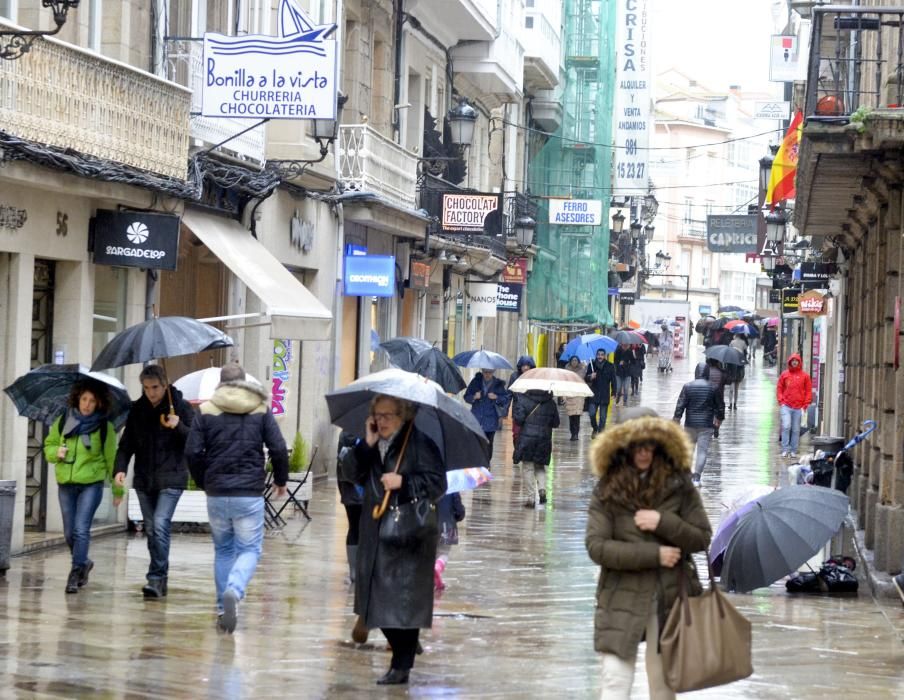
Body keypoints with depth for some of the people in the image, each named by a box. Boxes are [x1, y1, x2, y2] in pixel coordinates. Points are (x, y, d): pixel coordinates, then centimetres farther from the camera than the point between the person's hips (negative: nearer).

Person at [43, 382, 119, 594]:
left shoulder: (104, 427, -4)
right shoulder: (63, 422, 4)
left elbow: (111, 458, 0)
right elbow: (48, 444, 14)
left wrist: (117, 489, 4)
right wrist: (56, 452, -9)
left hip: (91, 483, -4)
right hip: (66, 483, 4)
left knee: (81, 529, -16)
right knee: (69, 532, 11)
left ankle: (76, 572, -13)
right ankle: (84, 563, 34)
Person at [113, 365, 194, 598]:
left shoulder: (181, 407, -3)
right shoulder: (137, 410, 8)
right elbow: (127, 443, 9)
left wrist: (179, 427, -20)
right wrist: (120, 468, -7)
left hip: (170, 478, -5)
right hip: (144, 479, 5)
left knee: (160, 524, -17)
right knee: (151, 530, 8)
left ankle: (156, 577, -16)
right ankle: (160, 579, 17)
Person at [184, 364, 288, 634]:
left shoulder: (206, 411, 4)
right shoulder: (261, 410, 3)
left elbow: (192, 452, -2)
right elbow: (278, 449, -3)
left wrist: (203, 482, 13)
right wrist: (280, 481, 13)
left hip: (216, 494, 2)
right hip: (250, 494, -2)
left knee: (223, 550, 16)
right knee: (249, 549, 3)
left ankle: (223, 609, 16)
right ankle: (234, 591, -25)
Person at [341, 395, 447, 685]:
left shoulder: (421, 443, -9)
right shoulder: (373, 445, 11)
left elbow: (437, 483, -12)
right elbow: (353, 475, 3)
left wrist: (403, 482, -21)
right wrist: (366, 445, -9)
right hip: (377, 532, 7)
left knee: (403, 600, -6)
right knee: (379, 596, 10)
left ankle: (401, 667, -1)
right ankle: (403, 651, 26)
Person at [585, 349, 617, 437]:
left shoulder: (610, 366, 0)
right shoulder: (591, 365, 2)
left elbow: (613, 380, 3)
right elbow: (586, 379, 7)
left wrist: (614, 392, -4)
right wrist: (590, 377, -15)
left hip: (605, 395, 0)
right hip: (594, 394, 0)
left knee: (603, 416, 3)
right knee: (592, 414, -7)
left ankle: (600, 432, 13)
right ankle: (595, 429, 17)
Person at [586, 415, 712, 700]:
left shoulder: (679, 486, 1)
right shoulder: (607, 491, -2)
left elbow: (703, 538, 2)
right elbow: (596, 546, -10)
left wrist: (663, 523, -15)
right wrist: (654, 554, -13)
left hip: (669, 598, 1)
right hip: (622, 598, -1)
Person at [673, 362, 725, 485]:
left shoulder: (688, 386, -4)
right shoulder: (713, 388, -4)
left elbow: (680, 404, -6)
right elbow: (720, 405, 4)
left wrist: (677, 419, -1)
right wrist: (719, 418, 19)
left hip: (690, 424, 1)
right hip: (706, 424, -1)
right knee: (702, 451, 0)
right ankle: (697, 476, -9)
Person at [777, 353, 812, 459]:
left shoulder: (805, 376, 4)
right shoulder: (784, 374, 6)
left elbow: (809, 391, 6)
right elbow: (779, 388, 10)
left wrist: (805, 405, -1)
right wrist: (781, 402, -1)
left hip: (798, 408, 0)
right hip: (786, 406, 0)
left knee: (796, 430, 5)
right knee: (786, 426, -14)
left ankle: (793, 451, 12)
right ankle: (785, 449, -8)